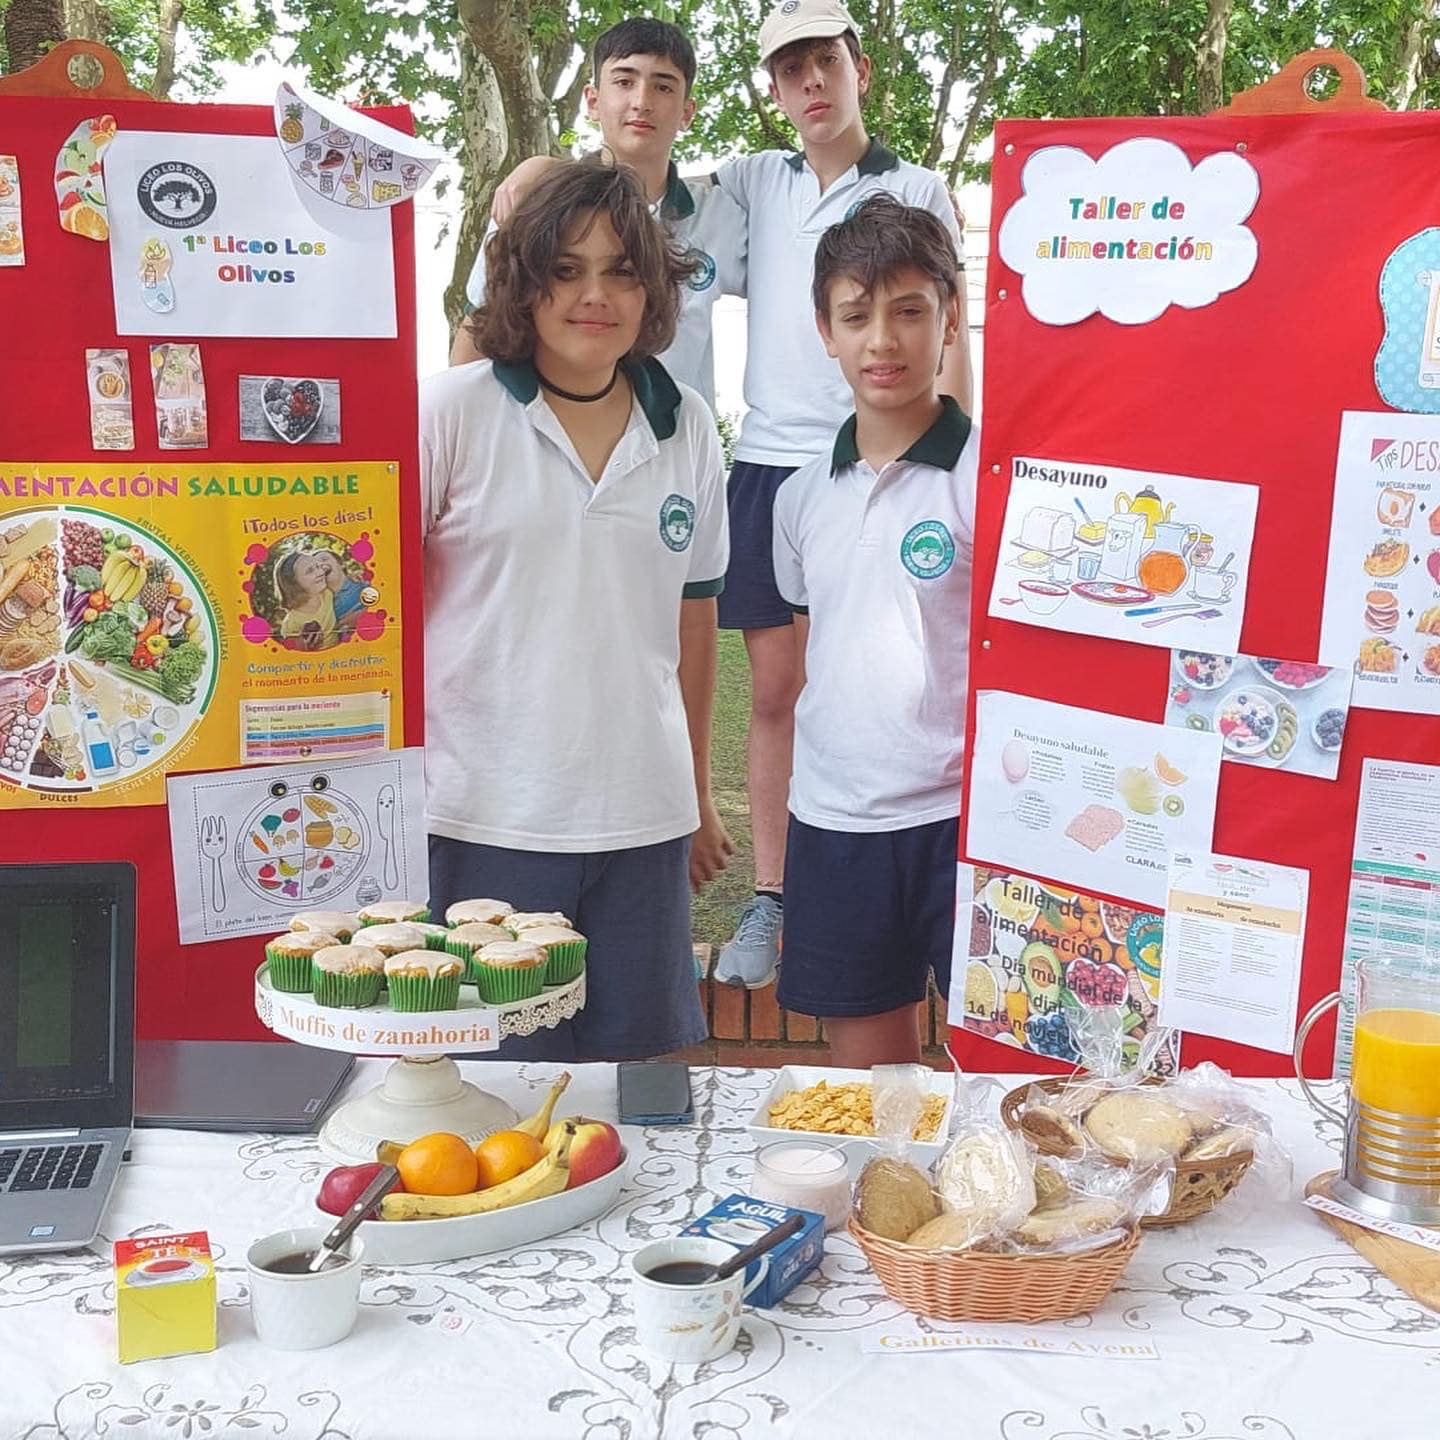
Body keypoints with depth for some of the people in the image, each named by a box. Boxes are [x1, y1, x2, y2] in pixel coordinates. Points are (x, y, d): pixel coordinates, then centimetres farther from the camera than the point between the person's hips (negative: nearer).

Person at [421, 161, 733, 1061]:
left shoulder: (687, 428, 8)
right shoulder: (454, 411, -3)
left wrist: (699, 796, 19)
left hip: (642, 819, 3)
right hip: (484, 816, -3)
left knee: (635, 1066, 11)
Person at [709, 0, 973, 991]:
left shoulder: (918, 192, 7)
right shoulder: (755, 182, 14)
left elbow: (948, 339, 4)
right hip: (769, 460, 3)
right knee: (775, 689, 4)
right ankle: (771, 901, 12)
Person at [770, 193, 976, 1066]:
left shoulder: (991, 474, -7)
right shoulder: (803, 497, 10)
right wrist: (806, 782, 15)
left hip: (960, 818, -5)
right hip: (832, 823, 5)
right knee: (868, 1081, 15)